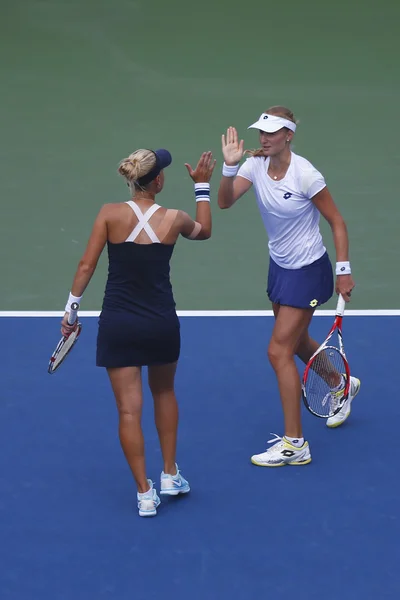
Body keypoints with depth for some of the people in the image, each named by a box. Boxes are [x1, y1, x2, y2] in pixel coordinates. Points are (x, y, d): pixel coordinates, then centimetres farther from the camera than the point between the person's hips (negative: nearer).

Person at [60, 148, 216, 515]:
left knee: (129, 409, 3)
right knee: (164, 394, 26)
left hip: (118, 324, -1)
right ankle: (170, 476, 29)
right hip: (161, 323, 1)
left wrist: (71, 308, 4)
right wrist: (202, 185, 25)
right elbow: (204, 231, 18)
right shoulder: (173, 220, -5)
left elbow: (87, 266, -7)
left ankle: (145, 494, 3)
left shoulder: (110, 214, -9)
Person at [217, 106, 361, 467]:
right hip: (279, 265, 7)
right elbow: (226, 201, -16)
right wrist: (230, 166, -31)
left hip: (308, 270, -7)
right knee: (298, 342, 24)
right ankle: (342, 387, 54)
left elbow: (337, 221, -15)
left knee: (279, 351, -10)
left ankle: (295, 444, -3)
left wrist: (343, 270, -16)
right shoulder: (255, 165, -7)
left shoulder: (305, 174, -23)